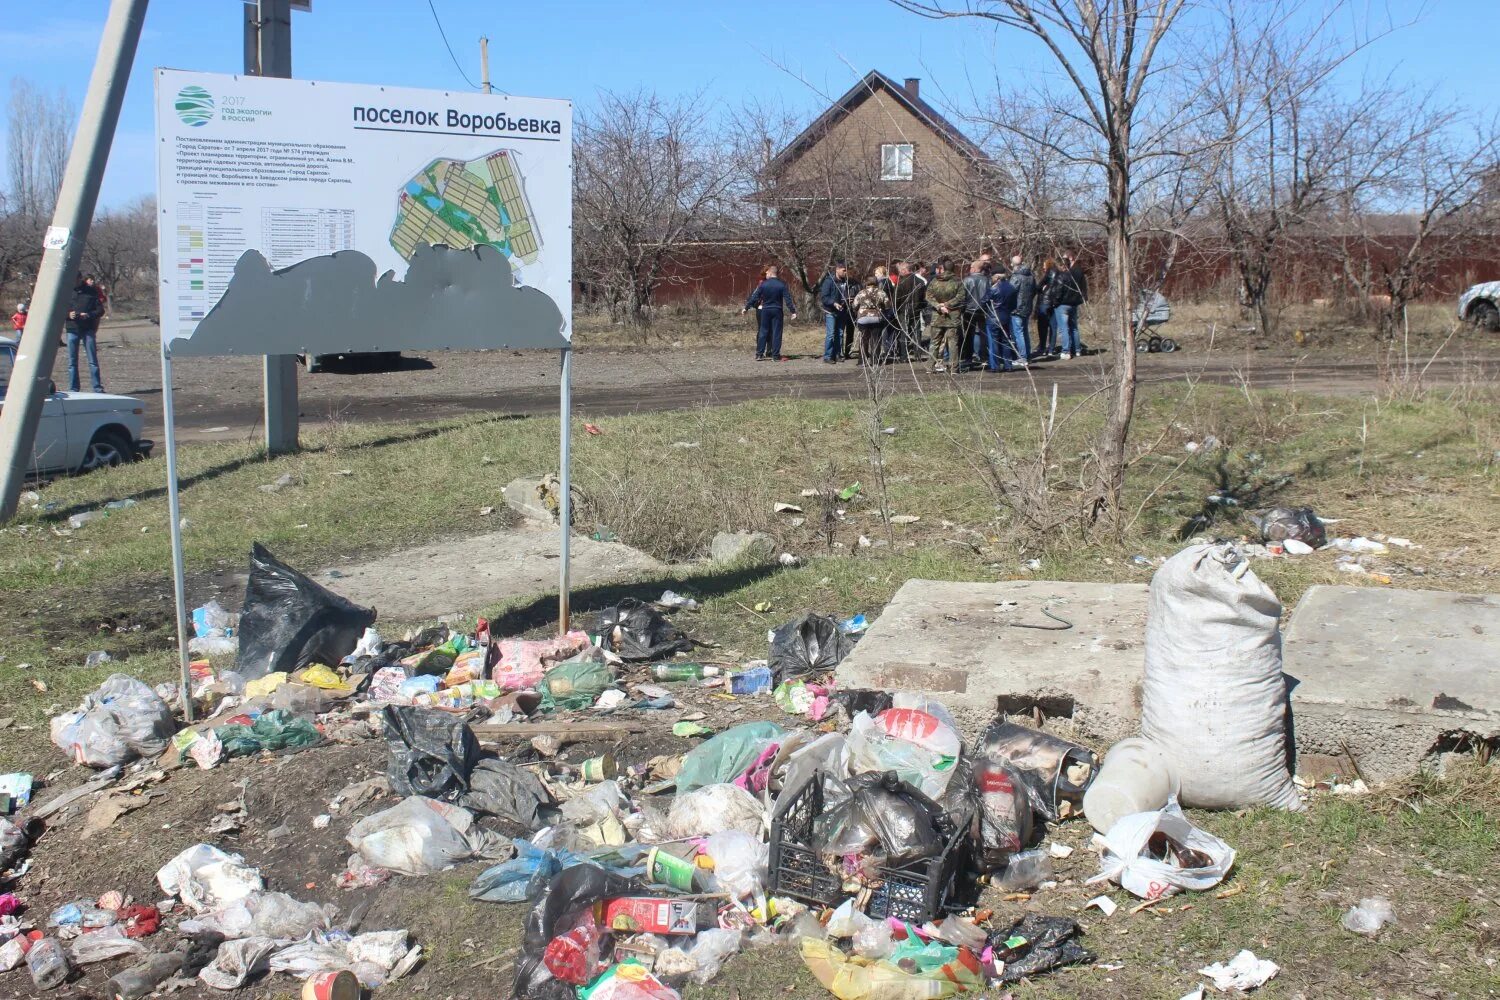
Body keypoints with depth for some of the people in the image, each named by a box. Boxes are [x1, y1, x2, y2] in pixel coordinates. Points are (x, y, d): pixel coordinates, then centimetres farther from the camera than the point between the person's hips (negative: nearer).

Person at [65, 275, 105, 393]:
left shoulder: (91, 292, 5)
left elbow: (100, 310, 4)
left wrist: (89, 315, -15)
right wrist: (68, 314, -13)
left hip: (88, 329, -1)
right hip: (72, 329, 1)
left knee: (93, 360, 0)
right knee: (72, 361, 3)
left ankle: (98, 387, 3)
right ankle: (73, 389, 8)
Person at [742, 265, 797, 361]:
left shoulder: (763, 284, -3)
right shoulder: (782, 285, -4)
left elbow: (754, 297, -1)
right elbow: (788, 299, -8)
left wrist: (746, 308, 6)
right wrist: (793, 311, -6)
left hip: (765, 311, 1)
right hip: (777, 311, -1)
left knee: (763, 332, 7)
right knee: (776, 332, 2)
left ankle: (759, 354, 6)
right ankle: (775, 355, 0)